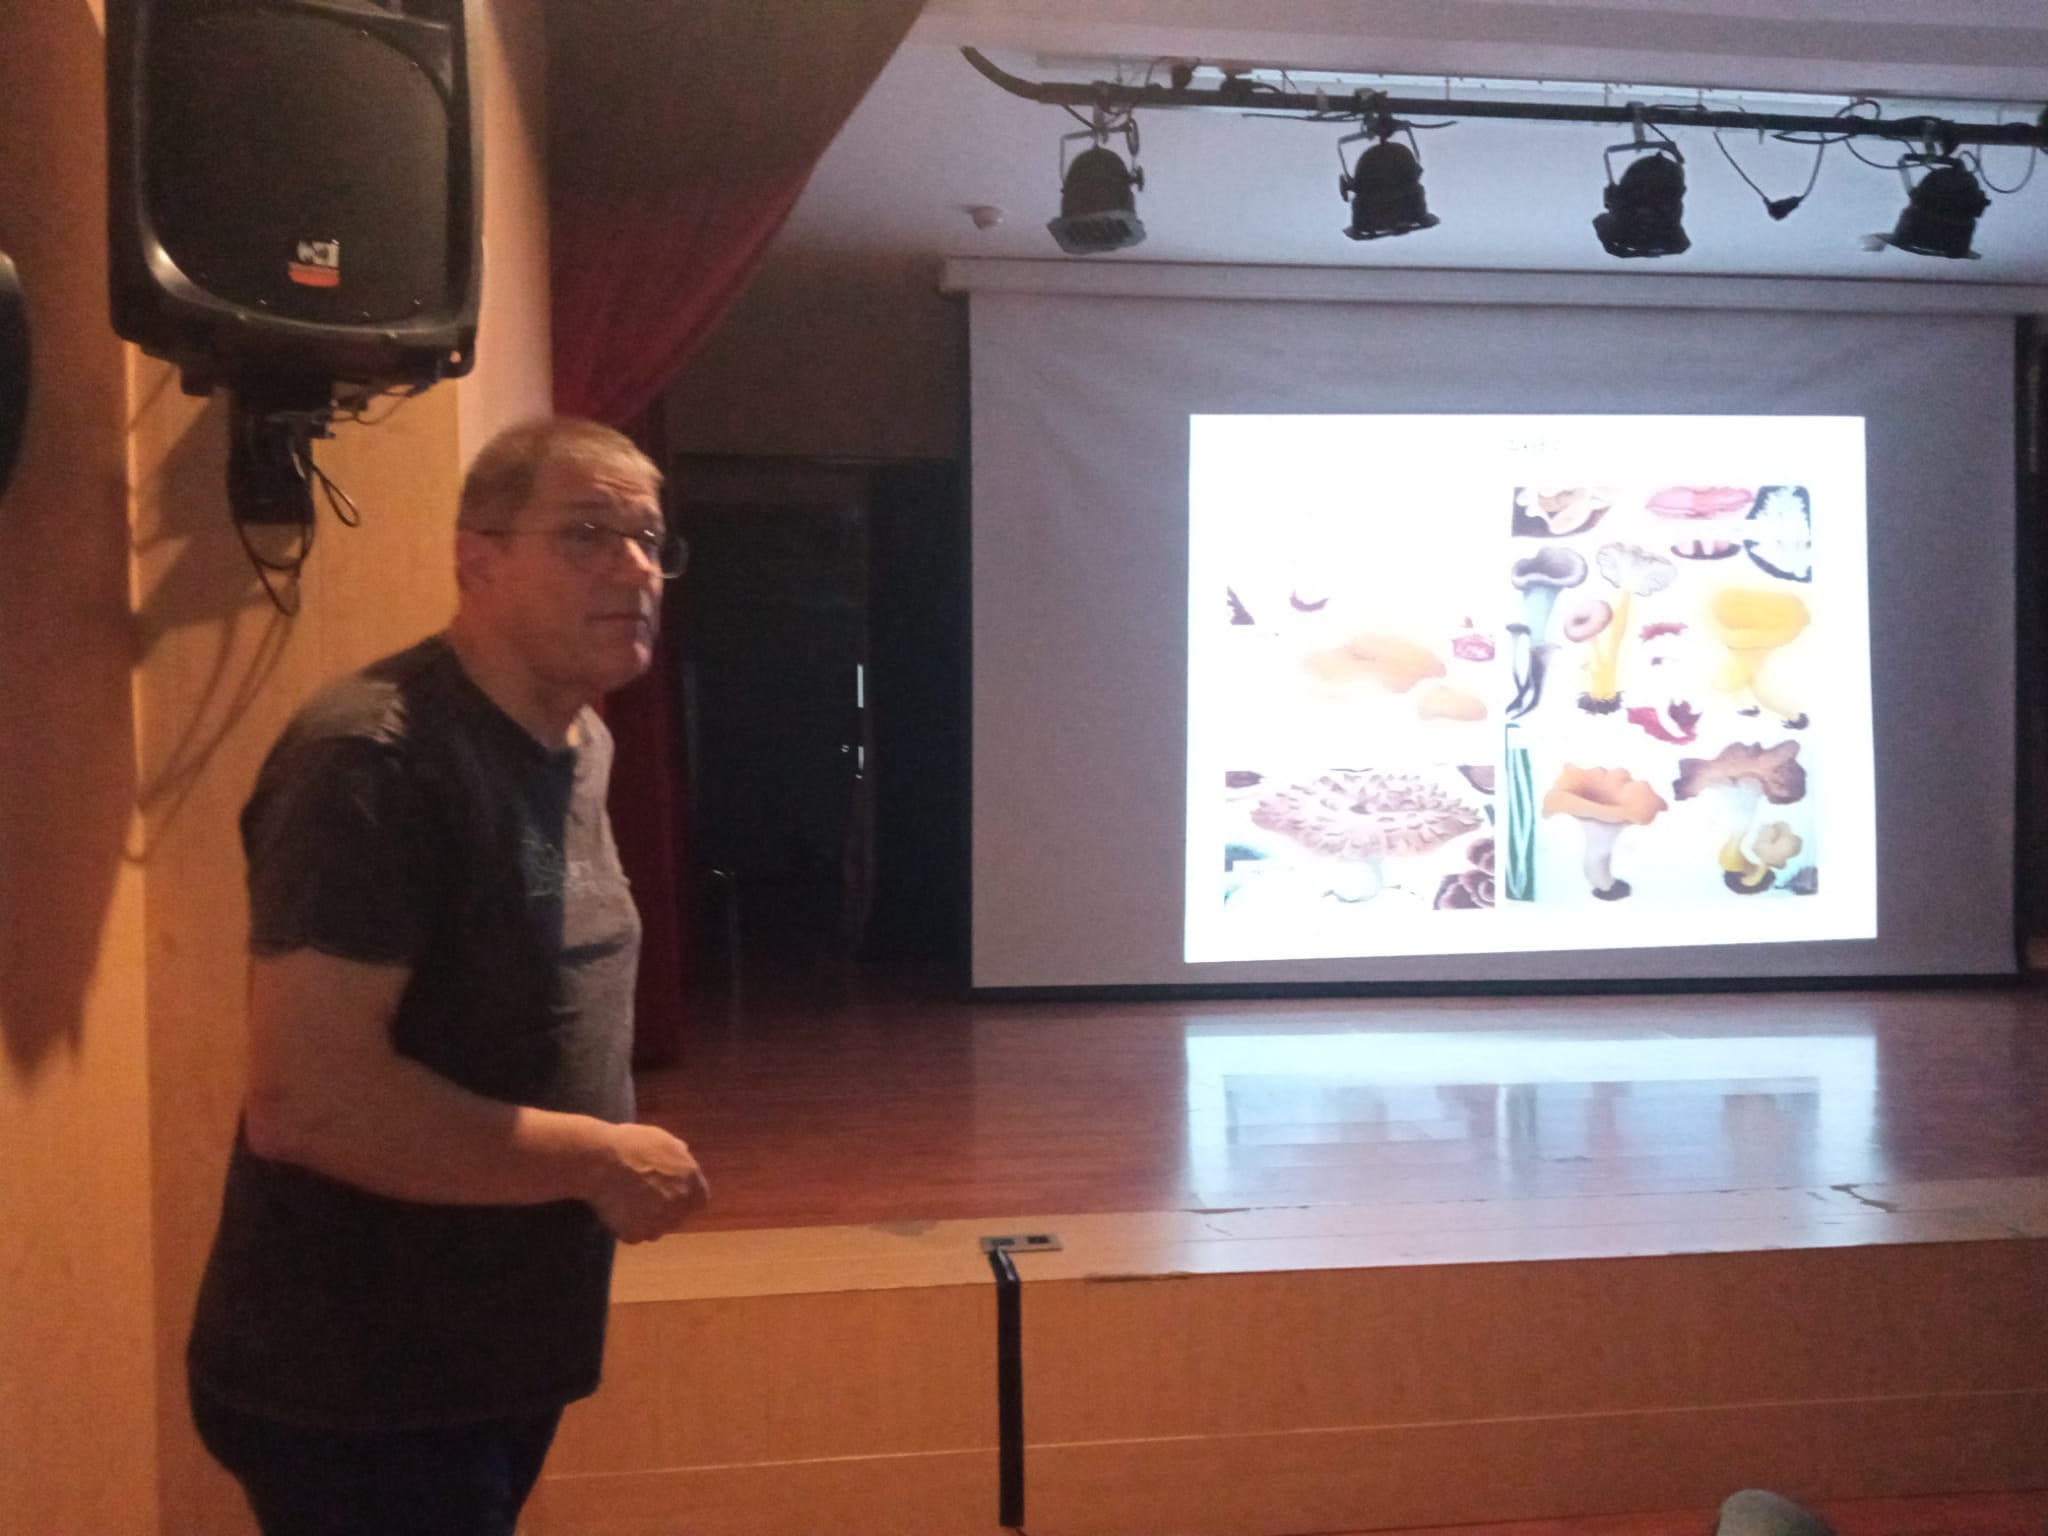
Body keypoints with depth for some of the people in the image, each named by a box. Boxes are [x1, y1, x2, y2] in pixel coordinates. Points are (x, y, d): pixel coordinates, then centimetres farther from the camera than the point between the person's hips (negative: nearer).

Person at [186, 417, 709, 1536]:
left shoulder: (580, 745, 7)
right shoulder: (372, 759, -22)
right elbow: (305, 1099, -30)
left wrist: (607, 1160, 6)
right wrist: (602, 1159, -21)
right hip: (353, 1396, -9)